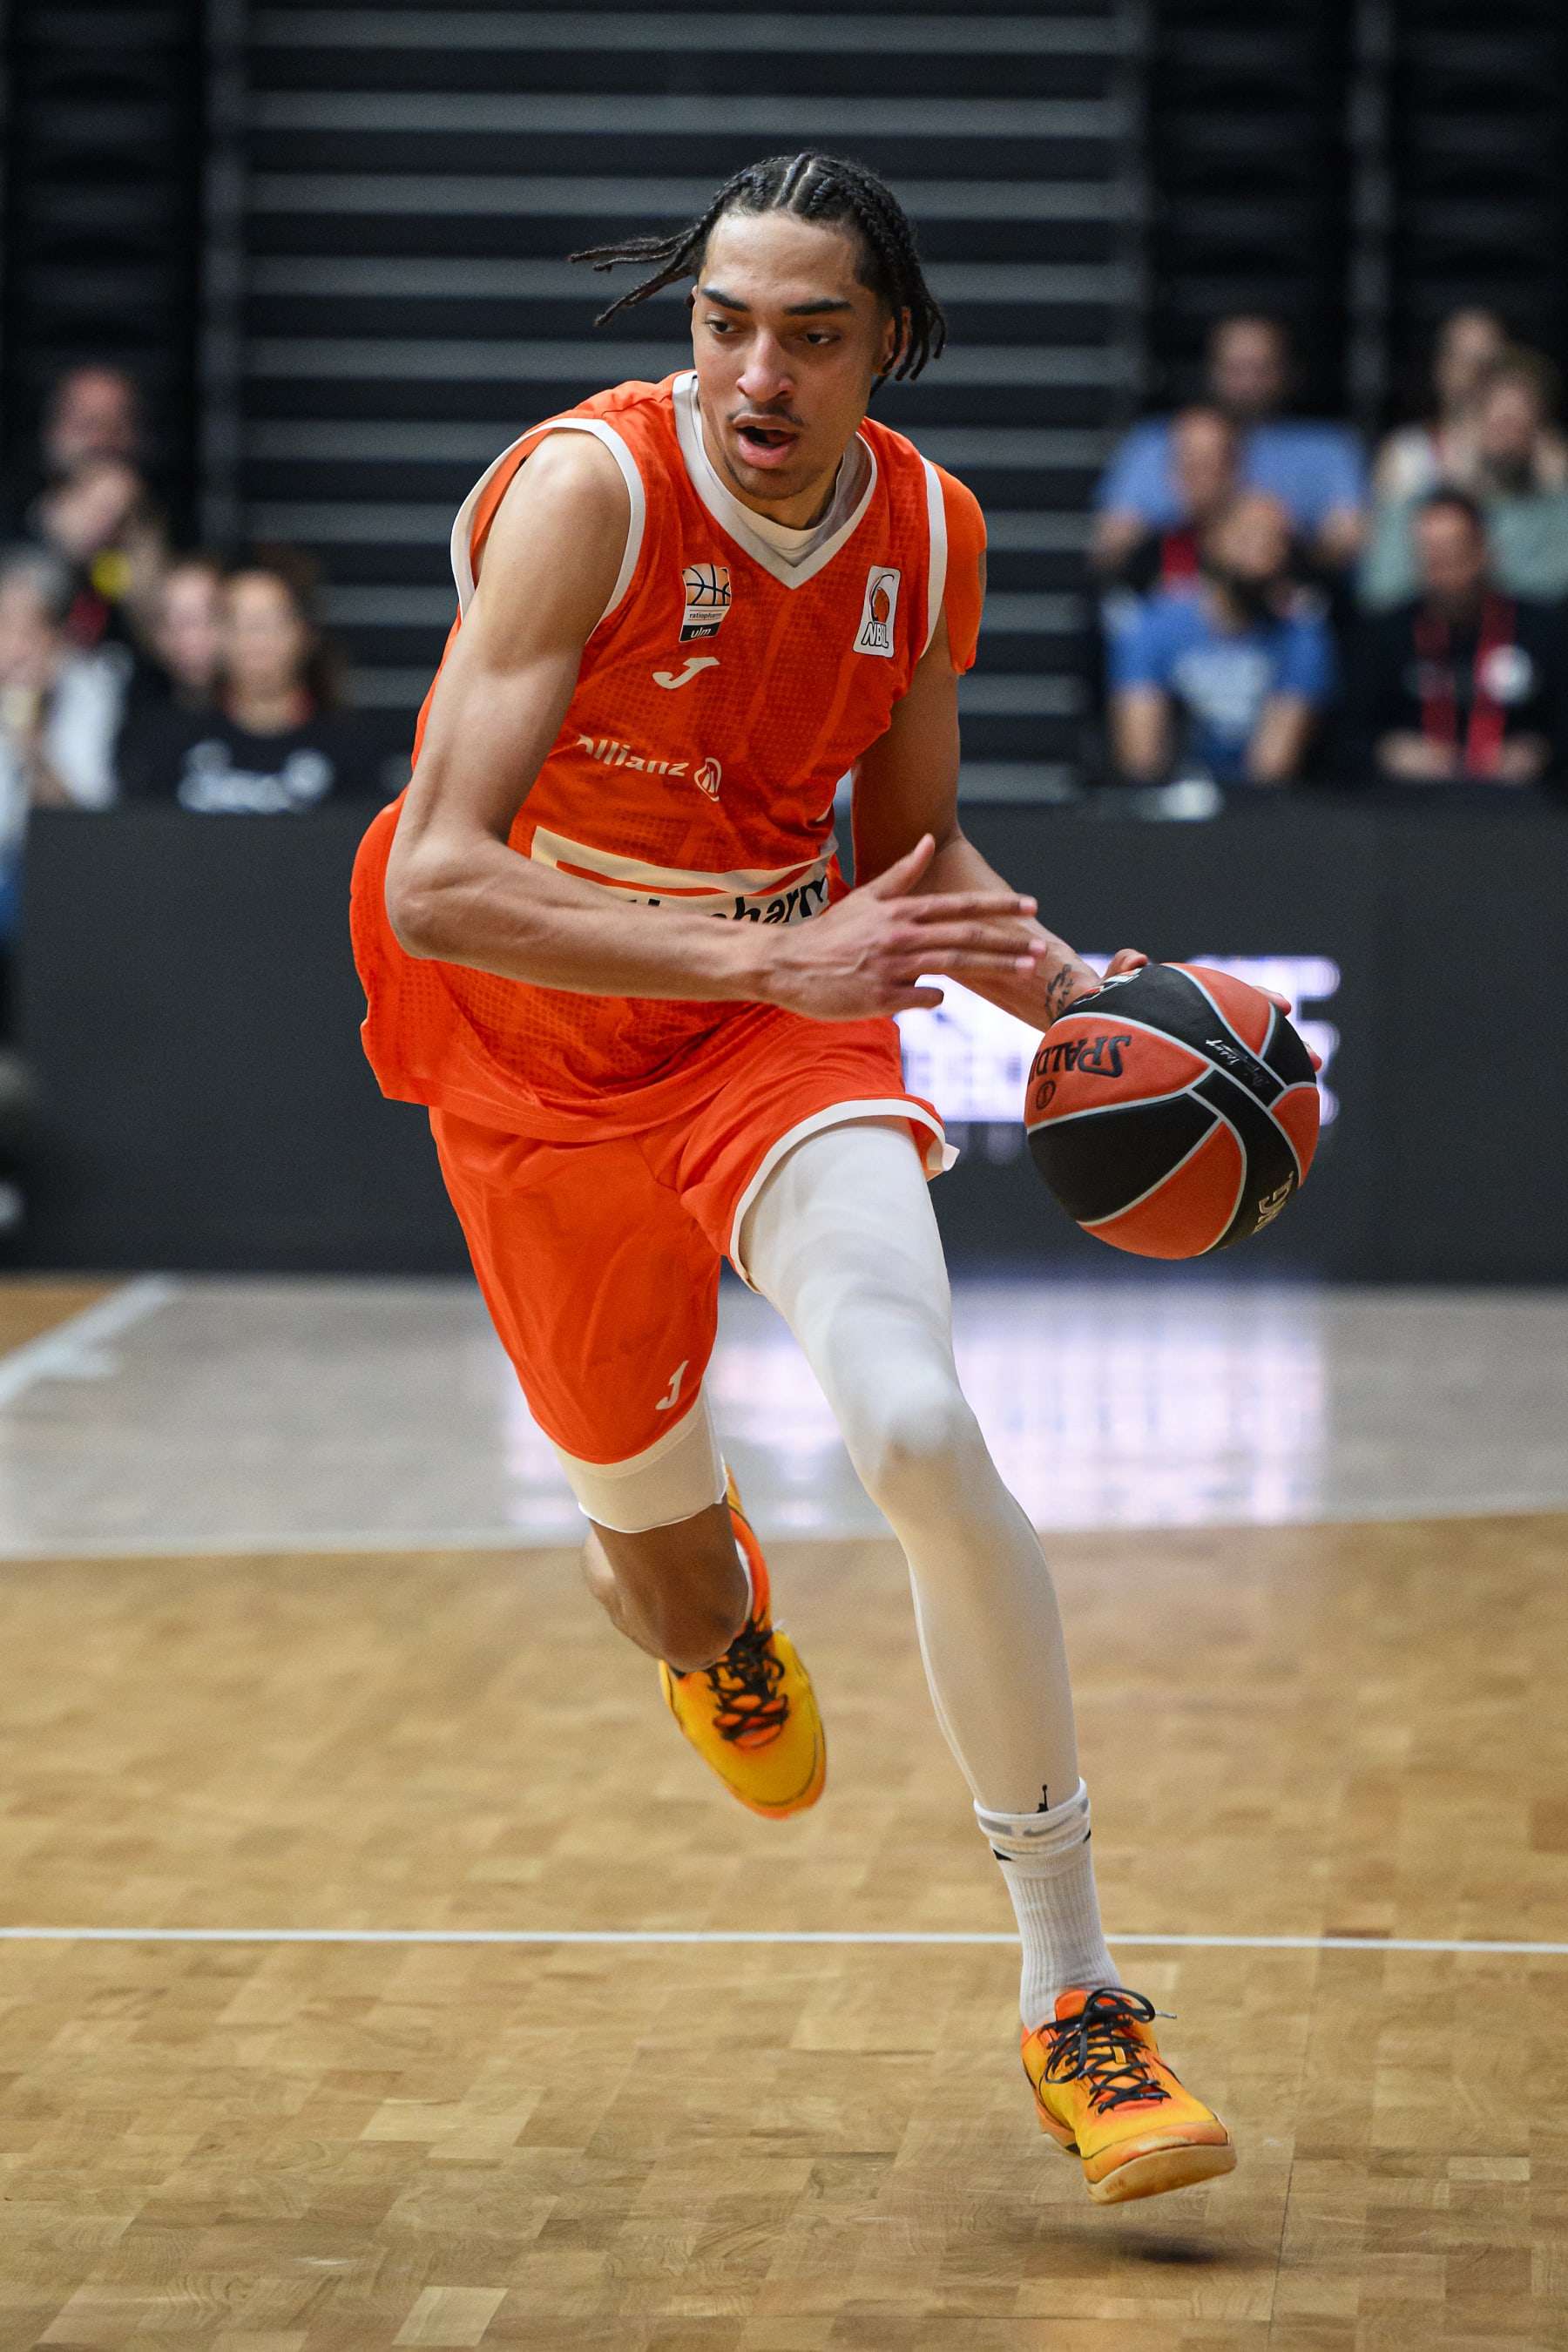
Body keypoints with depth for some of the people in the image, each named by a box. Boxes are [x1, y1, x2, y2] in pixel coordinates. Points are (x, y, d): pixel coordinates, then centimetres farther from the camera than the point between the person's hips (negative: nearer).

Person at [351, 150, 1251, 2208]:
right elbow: (439, 887, -33)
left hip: (788, 1021, 2)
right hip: (537, 1055, -1)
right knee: (647, 1508, 12)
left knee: (918, 1430, -24)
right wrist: (774, 957, -40)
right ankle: (711, 1615, 56)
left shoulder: (927, 531, -9)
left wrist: (1064, 984, -10)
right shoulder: (589, 490, -26)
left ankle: (1075, 1993, -13)